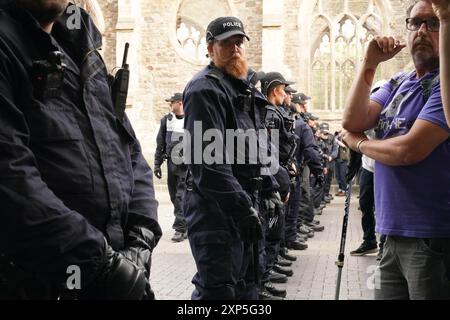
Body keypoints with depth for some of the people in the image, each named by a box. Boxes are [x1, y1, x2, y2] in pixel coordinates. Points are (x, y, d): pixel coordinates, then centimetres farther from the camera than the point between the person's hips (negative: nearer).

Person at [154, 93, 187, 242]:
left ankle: (180, 228, -7)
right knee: (174, 196, 10)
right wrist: (157, 164, 9)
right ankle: (182, 223, 26)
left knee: (182, 197, -9)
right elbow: (160, 143, 13)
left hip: (187, 164, -5)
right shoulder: (166, 119, 11)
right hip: (171, 163, 5)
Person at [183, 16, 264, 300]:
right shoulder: (204, 89, -13)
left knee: (246, 285, 19)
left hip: (243, 203, 10)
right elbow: (209, 161, -23)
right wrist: (243, 207, -23)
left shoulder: (245, 89, 18)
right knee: (219, 289, -8)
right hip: (215, 207, -10)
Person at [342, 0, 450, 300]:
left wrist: (358, 143, -3)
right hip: (394, 232, 7)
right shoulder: (397, 84, 12)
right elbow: (352, 121, -1)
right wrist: (369, 64, -7)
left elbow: (408, 150, -19)